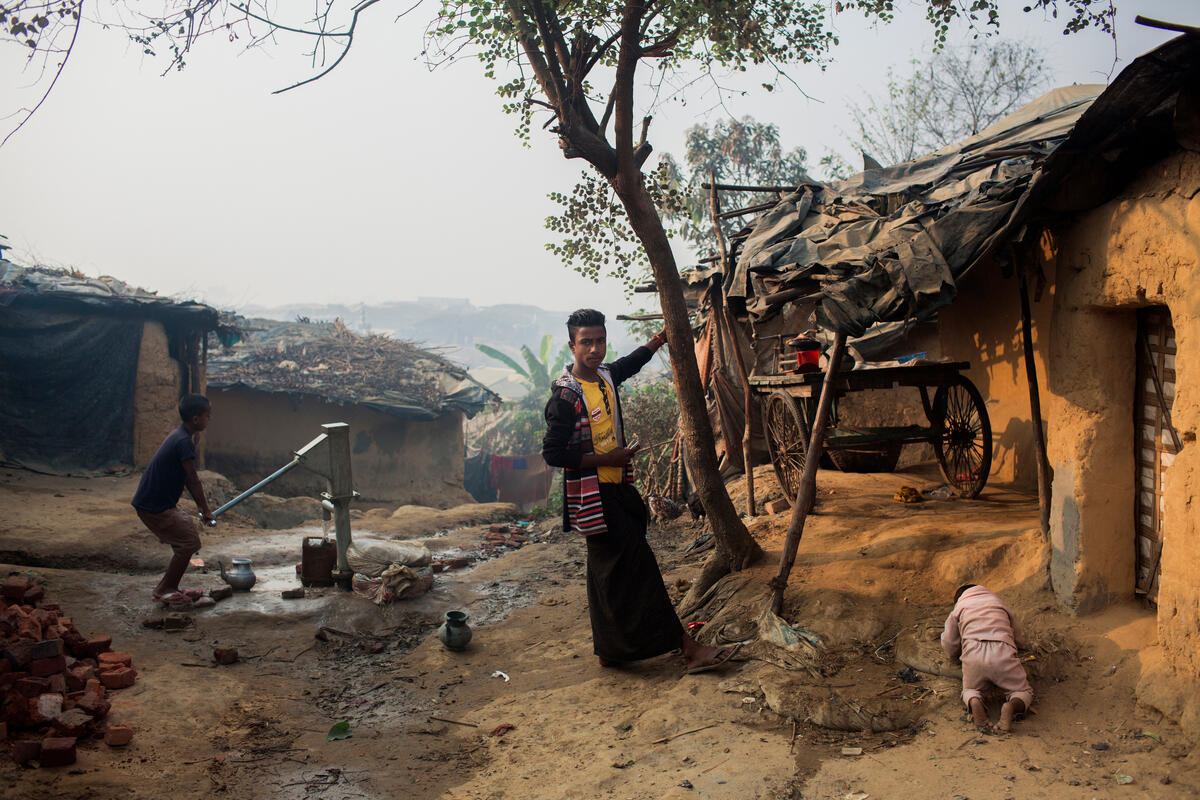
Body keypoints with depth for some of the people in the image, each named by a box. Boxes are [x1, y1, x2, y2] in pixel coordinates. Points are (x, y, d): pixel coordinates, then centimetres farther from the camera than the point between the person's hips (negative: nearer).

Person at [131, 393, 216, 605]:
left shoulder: (178, 435, 12)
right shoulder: (184, 441, -20)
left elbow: (186, 478, 17)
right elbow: (193, 480, -16)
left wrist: (201, 507, 19)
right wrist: (205, 510, -7)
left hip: (160, 502, 10)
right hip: (154, 507, -10)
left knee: (188, 529, 17)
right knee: (189, 542, -6)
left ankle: (169, 587, 23)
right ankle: (163, 591, 4)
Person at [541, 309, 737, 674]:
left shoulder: (606, 375, 6)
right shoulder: (565, 395, -17)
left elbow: (633, 362, 30)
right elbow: (552, 453, -19)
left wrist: (662, 335, 39)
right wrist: (608, 459, -17)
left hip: (616, 489, 8)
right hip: (593, 498, -8)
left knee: (611, 572, 14)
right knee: (637, 567, -8)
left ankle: (611, 651, 25)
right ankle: (686, 647, -6)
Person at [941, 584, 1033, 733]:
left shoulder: (958, 607, 27)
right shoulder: (1000, 603, 31)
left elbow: (948, 644, 22)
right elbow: (1020, 640, 36)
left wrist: (956, 658, 44)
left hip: (973, 653, 0)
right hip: (1002, 653, 0)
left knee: (969, 691, 24)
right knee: (1024, 692, 17)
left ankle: (973, 703, -14)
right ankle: (1012, 707, -20)